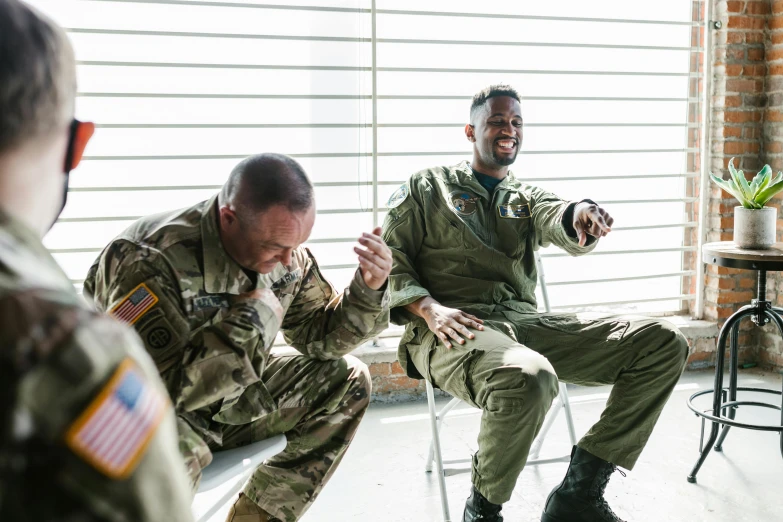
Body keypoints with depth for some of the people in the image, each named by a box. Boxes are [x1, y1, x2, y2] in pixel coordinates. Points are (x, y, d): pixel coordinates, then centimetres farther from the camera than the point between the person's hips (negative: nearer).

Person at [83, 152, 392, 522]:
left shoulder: (284, 250, -9)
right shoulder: (150, 259, -30)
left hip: (231, 397, 7)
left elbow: (319, 336, 2)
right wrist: (251, 318, -32)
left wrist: (369, 288, -17)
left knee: (348, 379, -1)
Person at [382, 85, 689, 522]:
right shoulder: (427, 187, 14)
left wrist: (580, 215, -28)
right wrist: (429, 309, -13)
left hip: (526, 322, 5)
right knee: (530, 379, -40)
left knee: (664, 343, -10)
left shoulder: (527, 198, 23)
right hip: (452, 331, -5)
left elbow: (555, 220, -2)